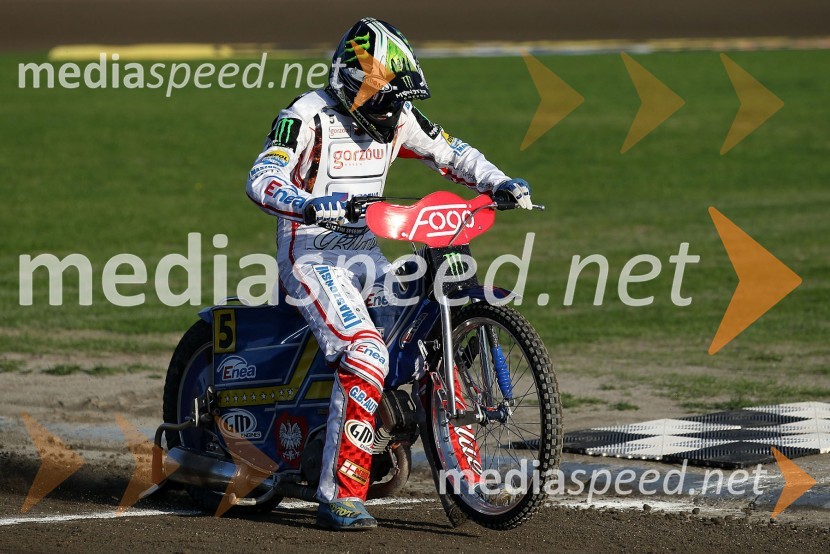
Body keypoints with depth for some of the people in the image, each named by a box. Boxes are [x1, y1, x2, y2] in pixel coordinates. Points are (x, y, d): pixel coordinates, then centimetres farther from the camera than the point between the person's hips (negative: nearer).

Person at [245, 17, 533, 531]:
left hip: (366, 253, 7)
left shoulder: (395, 118, 7)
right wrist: (309, 205, -46)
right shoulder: (308, 116, -14)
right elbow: (262, 179, -26)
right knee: (366, 356, -27)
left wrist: (502, 183, 0)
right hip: (312, 254, -7)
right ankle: (341, 496, -25)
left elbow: (450, 152, 17)